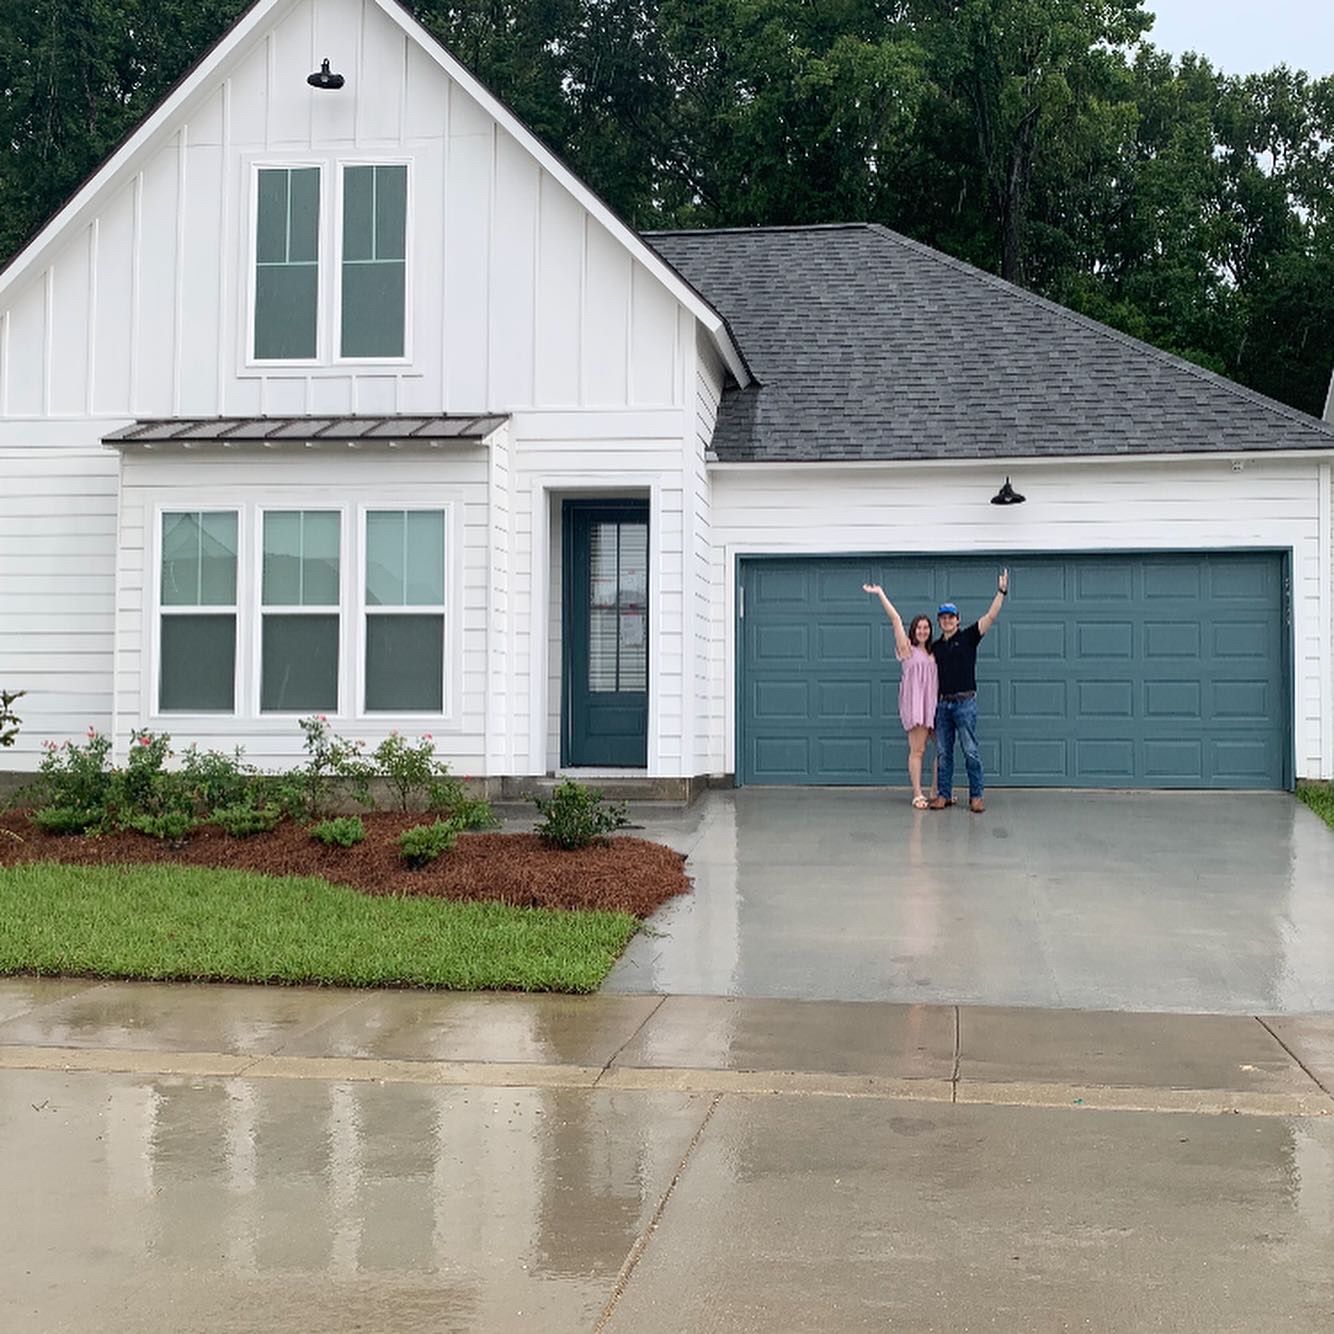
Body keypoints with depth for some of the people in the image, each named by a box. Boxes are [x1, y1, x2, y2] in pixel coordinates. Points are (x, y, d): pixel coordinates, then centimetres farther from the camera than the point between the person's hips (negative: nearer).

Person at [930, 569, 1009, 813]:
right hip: (942, 703, 4)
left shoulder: (968, 638, 3)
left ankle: (976, 796, -1)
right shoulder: (935, 647, 14)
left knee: (970, 751, -4)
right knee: (943, 753, 5)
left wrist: (1001, 592, -13)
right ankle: (944, 794, 10)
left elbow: (991, 617, -5)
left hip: (965, 702, -4)